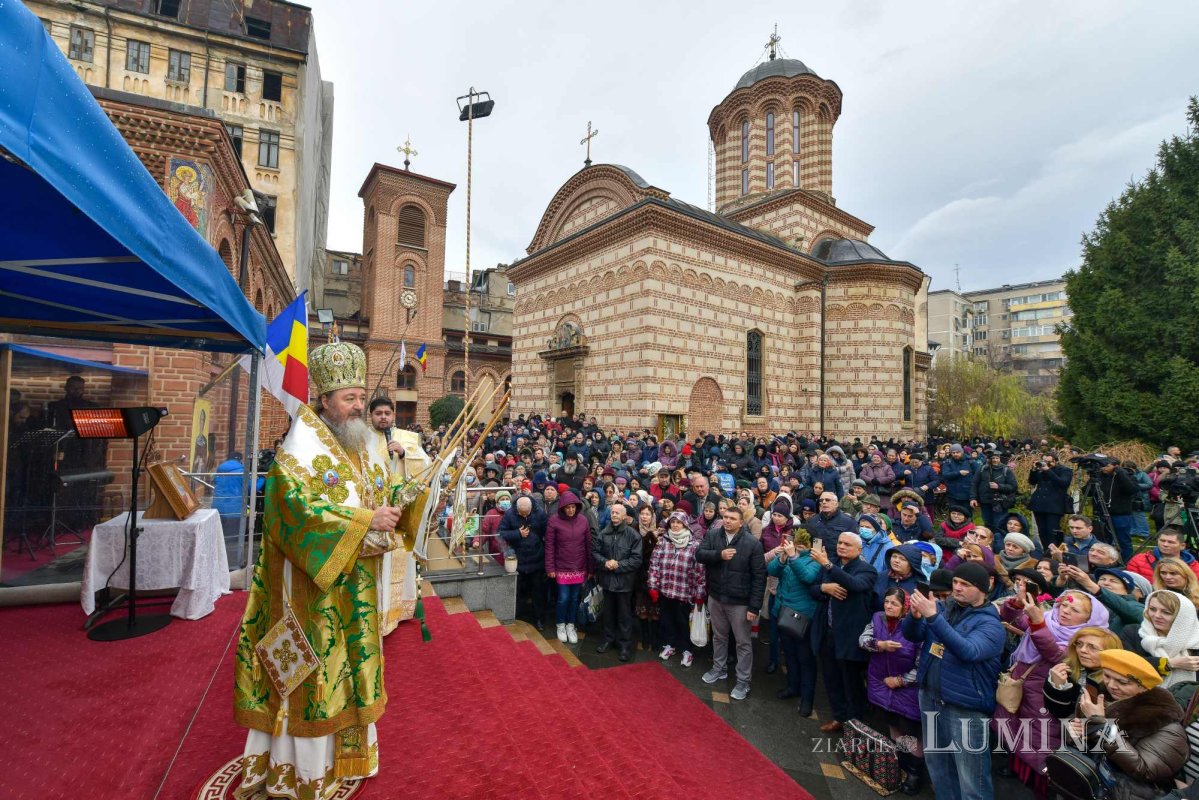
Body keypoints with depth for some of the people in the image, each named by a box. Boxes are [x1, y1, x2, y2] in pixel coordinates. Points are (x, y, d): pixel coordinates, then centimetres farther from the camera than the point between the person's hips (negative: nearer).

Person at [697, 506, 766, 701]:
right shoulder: (712, 536, -5)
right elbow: (699, 554, -14)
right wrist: (719, 555, -30)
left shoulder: (752, 543, -15)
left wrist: (754, 606, -15)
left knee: (743, 642, 10)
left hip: (739, 601, -4)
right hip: (715, 597, 4)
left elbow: (759, 576, -14)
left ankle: (743, 681, 27)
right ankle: (719, 668, 43)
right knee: (719, 636, 22)